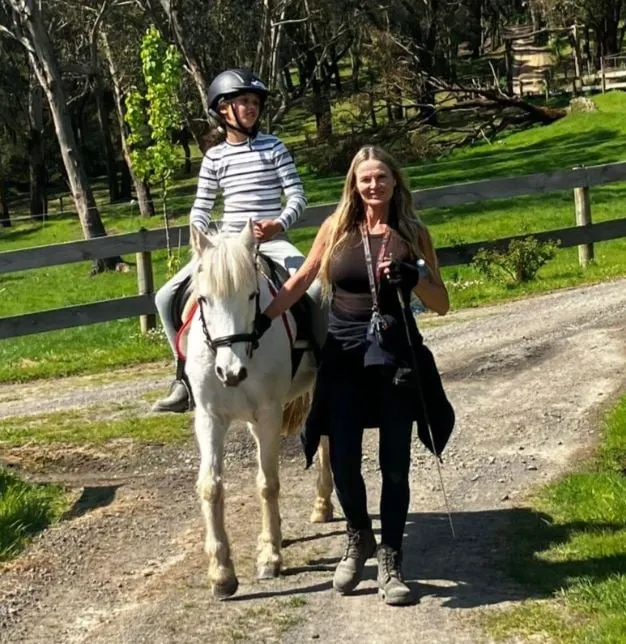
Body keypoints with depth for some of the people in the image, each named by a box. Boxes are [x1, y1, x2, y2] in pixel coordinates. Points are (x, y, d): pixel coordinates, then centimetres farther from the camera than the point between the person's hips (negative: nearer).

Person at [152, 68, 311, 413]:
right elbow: (200, 208, 8)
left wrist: (279, 223, -22)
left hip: (271, 240, -2)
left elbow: (297, 197, -3)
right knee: (166, 297, -7)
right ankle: (186, 377, 3)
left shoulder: (273, 147, 0)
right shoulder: (214, 157, 6)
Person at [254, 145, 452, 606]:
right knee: (343, 461, -2)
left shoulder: (414, 234, 2)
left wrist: (410, 277, -14)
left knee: (395, 465, 1)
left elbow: (442, 304, 3)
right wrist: (262, 321, 4)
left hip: (396, 356, 0)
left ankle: (390, 563, 14)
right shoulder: (336, 229, 4)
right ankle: (359, 537, 27)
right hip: (345, 356, 1)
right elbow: (299, 283, 12)